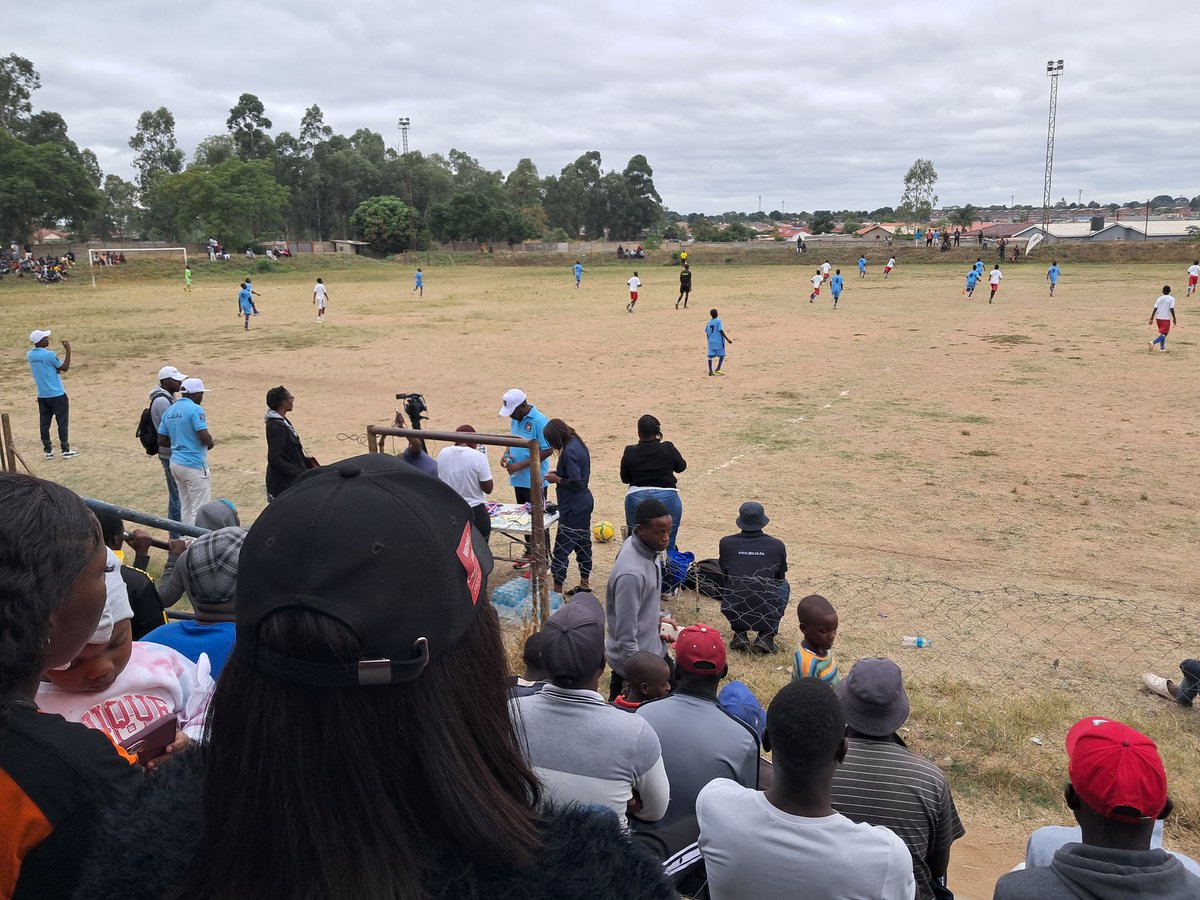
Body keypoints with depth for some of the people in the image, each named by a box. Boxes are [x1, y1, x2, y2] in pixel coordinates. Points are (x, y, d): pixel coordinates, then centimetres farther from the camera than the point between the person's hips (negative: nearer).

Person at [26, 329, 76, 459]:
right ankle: (65, 450, 4)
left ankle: (48, 450, 13)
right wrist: (68, 351, -5)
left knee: (44, 423, 8)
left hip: (42, 396, 6)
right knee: (62, 422, 2)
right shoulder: (49, 354, -17)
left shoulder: (30, 355, 4)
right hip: (57, 395, -6)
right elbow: (64, 368, -7)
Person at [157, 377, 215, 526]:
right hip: (194, 465, -8)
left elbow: (161, 441, 12)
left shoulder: (169, 411, 10)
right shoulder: (195, 409, -14)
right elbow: (205, 438, -21)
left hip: (175, 463, 8)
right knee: (200, 510, -4)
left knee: (186, 508, 15)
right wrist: (211, 443, 0)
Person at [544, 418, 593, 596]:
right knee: (583, 543, 18)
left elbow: (575, 482, -24)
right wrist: (560, 473, 6)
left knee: (561, 549, -4)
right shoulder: (578, 443, 6)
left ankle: (557, 591, 1)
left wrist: (557, 479, -11)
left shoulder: (569, 451, -23)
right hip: (584, 503, 10)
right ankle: (584, 585, 30)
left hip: (573, 508, -10)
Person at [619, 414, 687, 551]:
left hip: (637, 498, 1)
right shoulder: (668, 449, -9)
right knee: (667, 544, 11)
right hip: (667, 498, 0)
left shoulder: (630, 452, -7)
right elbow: (681, 467, 10)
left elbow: (625, 479, 5)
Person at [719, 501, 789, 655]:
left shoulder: (726, 543, 0)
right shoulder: (777, 546, -1)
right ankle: (766, 637, 14)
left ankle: (740, 634, 17)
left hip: (733, 614, 1)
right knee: (784, 586, 29)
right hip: (767, 617, -1)